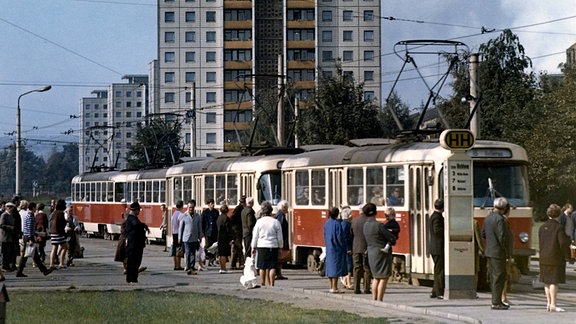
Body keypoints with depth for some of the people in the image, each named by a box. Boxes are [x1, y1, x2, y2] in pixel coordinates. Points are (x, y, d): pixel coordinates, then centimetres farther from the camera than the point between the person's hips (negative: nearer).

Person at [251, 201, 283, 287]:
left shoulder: (259, 222, -3)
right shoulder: (276, 222, -2)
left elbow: (255, 236, 3)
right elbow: (280, 237, 3)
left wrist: (253, 248, 13)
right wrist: (280, 247, 15)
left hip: (262, 246, 0)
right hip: (273, 247, 0)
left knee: (262, 267, 7)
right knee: (272, 267, 2)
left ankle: (263, 283, 11)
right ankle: (271, 284, -3)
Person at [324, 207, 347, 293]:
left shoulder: (326, 223, 6)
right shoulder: (337, 223, -16)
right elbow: (340, 237, -15)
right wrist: (344, 248, -7)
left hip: (329, 248, 7)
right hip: (337, 248, -7)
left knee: (330, 267, 11)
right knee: (336, 267, -5)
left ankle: (331, 287, 15)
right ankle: (334, 288, -7)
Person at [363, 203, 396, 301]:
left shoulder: (366, 225, 4)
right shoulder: (379, 225, -19)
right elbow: (392, 239, -16)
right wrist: (392, 242, 9)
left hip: (371, 254, 8)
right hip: (382, 253, -8)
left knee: (376, 277, 17)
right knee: (383, 278, -3)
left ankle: (374, 299, 18)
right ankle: (379, 300, -7)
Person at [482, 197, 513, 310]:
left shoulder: (488, 218, 10)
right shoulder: (500, 219, -17)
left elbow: (483, 234, 18)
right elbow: (502, 237, -21)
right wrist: (507, 252, -14)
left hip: (489, 252, 9)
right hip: (498, 253, -9)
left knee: (494, 277, 14)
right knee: (499, 277, -5)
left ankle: (496, 301, 20)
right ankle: (496, 303, -5)